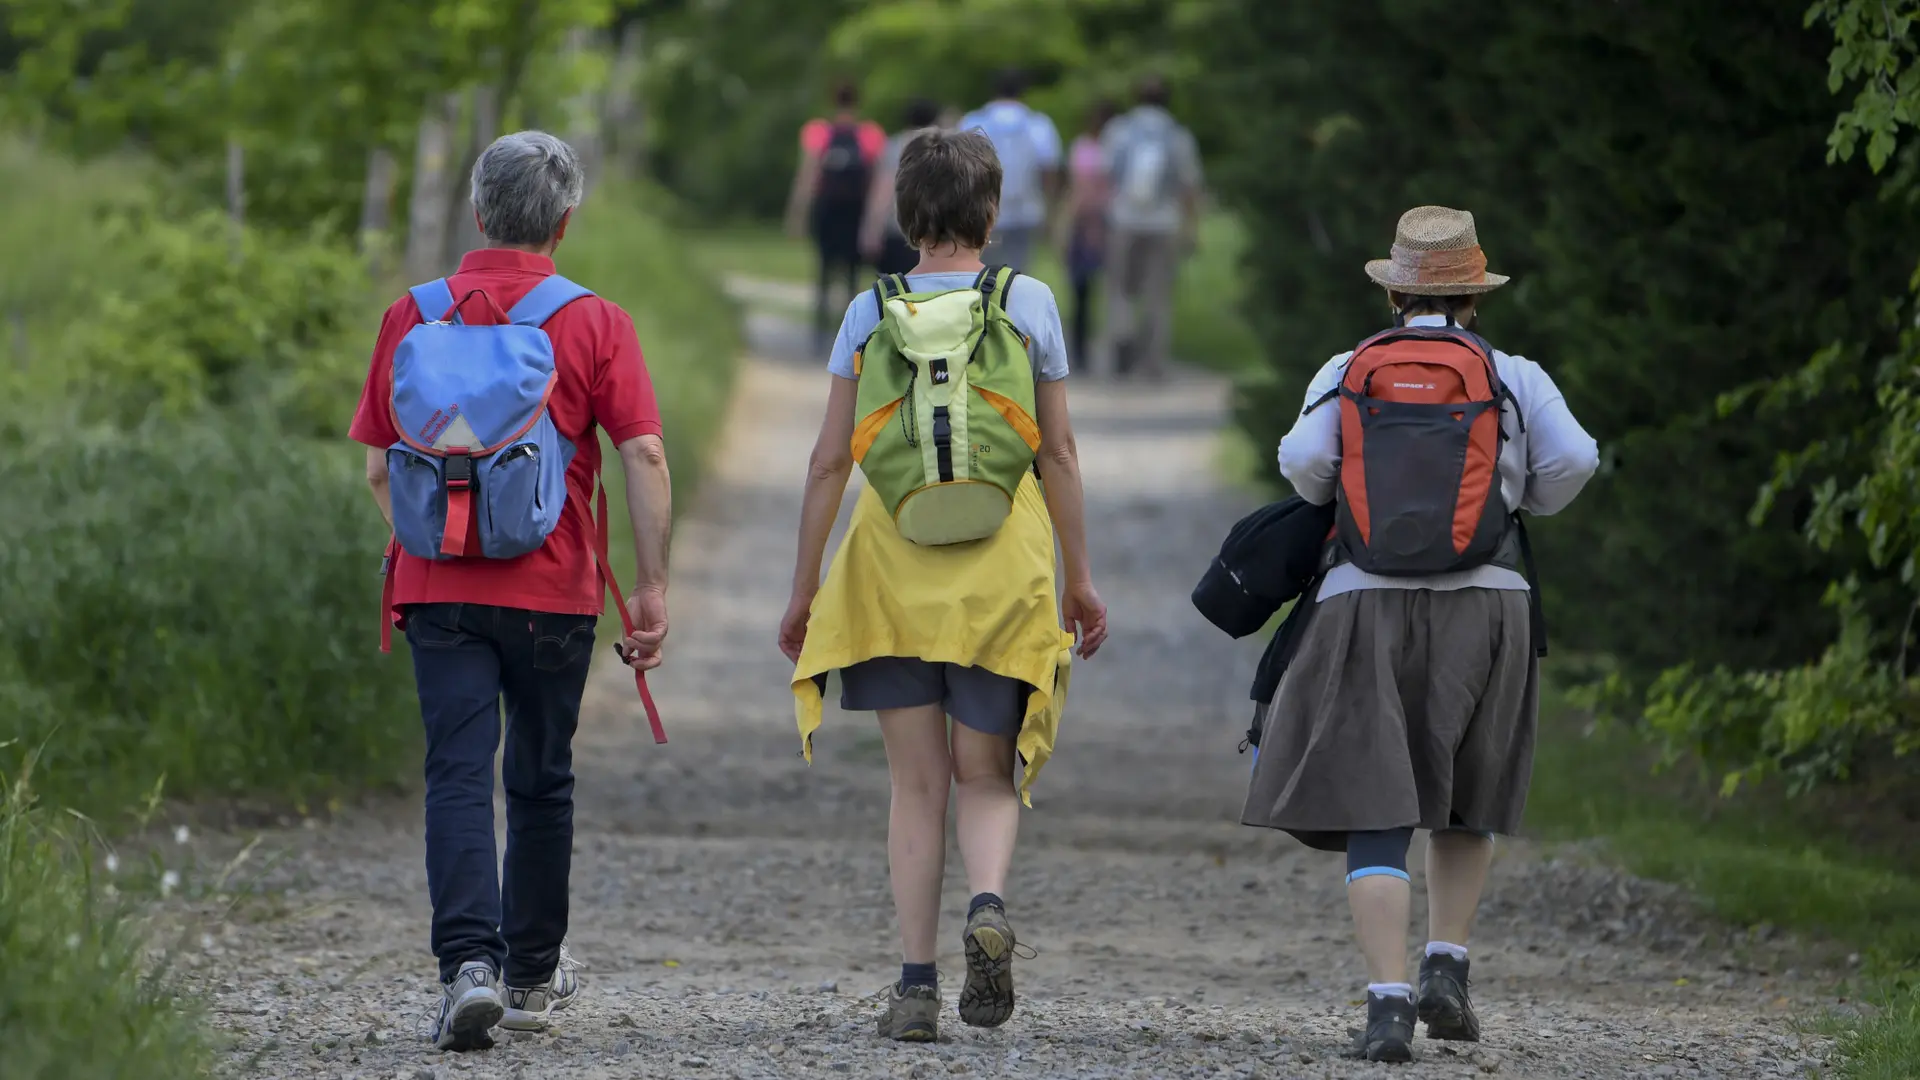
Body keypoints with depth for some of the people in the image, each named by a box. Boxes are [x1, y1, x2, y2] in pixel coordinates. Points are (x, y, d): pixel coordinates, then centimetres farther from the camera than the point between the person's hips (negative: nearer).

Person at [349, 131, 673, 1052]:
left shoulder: (411, 317, 3)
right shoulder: (593, 323, -3)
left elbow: (378, 467, 8)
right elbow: (644, 456, -9)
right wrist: (653, 586, -4)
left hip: (436, 587, 0)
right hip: (552, 589, 0)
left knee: (459, 775, -4)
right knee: (541, 780, 15)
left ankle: (469, 961, -22)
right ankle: (533, 973, 27)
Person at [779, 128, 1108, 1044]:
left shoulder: (869, 314, 2)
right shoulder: (1030, 304, 1)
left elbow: (829, 462, 2)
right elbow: (1059, 454, 2)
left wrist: (804, 587, 9)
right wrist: (1079, 578, 10)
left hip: (893, 555, 0)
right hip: (1004, 556, 0)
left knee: (917, 781, 6)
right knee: (986, 771, 10)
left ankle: (915, 985, 0)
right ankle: (988, 901, -20)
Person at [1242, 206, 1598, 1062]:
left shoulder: (1345, 375, 9)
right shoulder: (1513, 378, 7)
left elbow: (1304, 460, -7)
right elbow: (1571, 461, -6)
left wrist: (1332, 496, 14)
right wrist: (1524, 502, 14)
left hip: (1367, 606, 0)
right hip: (1483, 605, 1)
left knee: (1375, 813, -3)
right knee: (1466, 798, 21)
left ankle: (1388, 1001, -17)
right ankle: (1446, 967, 8)